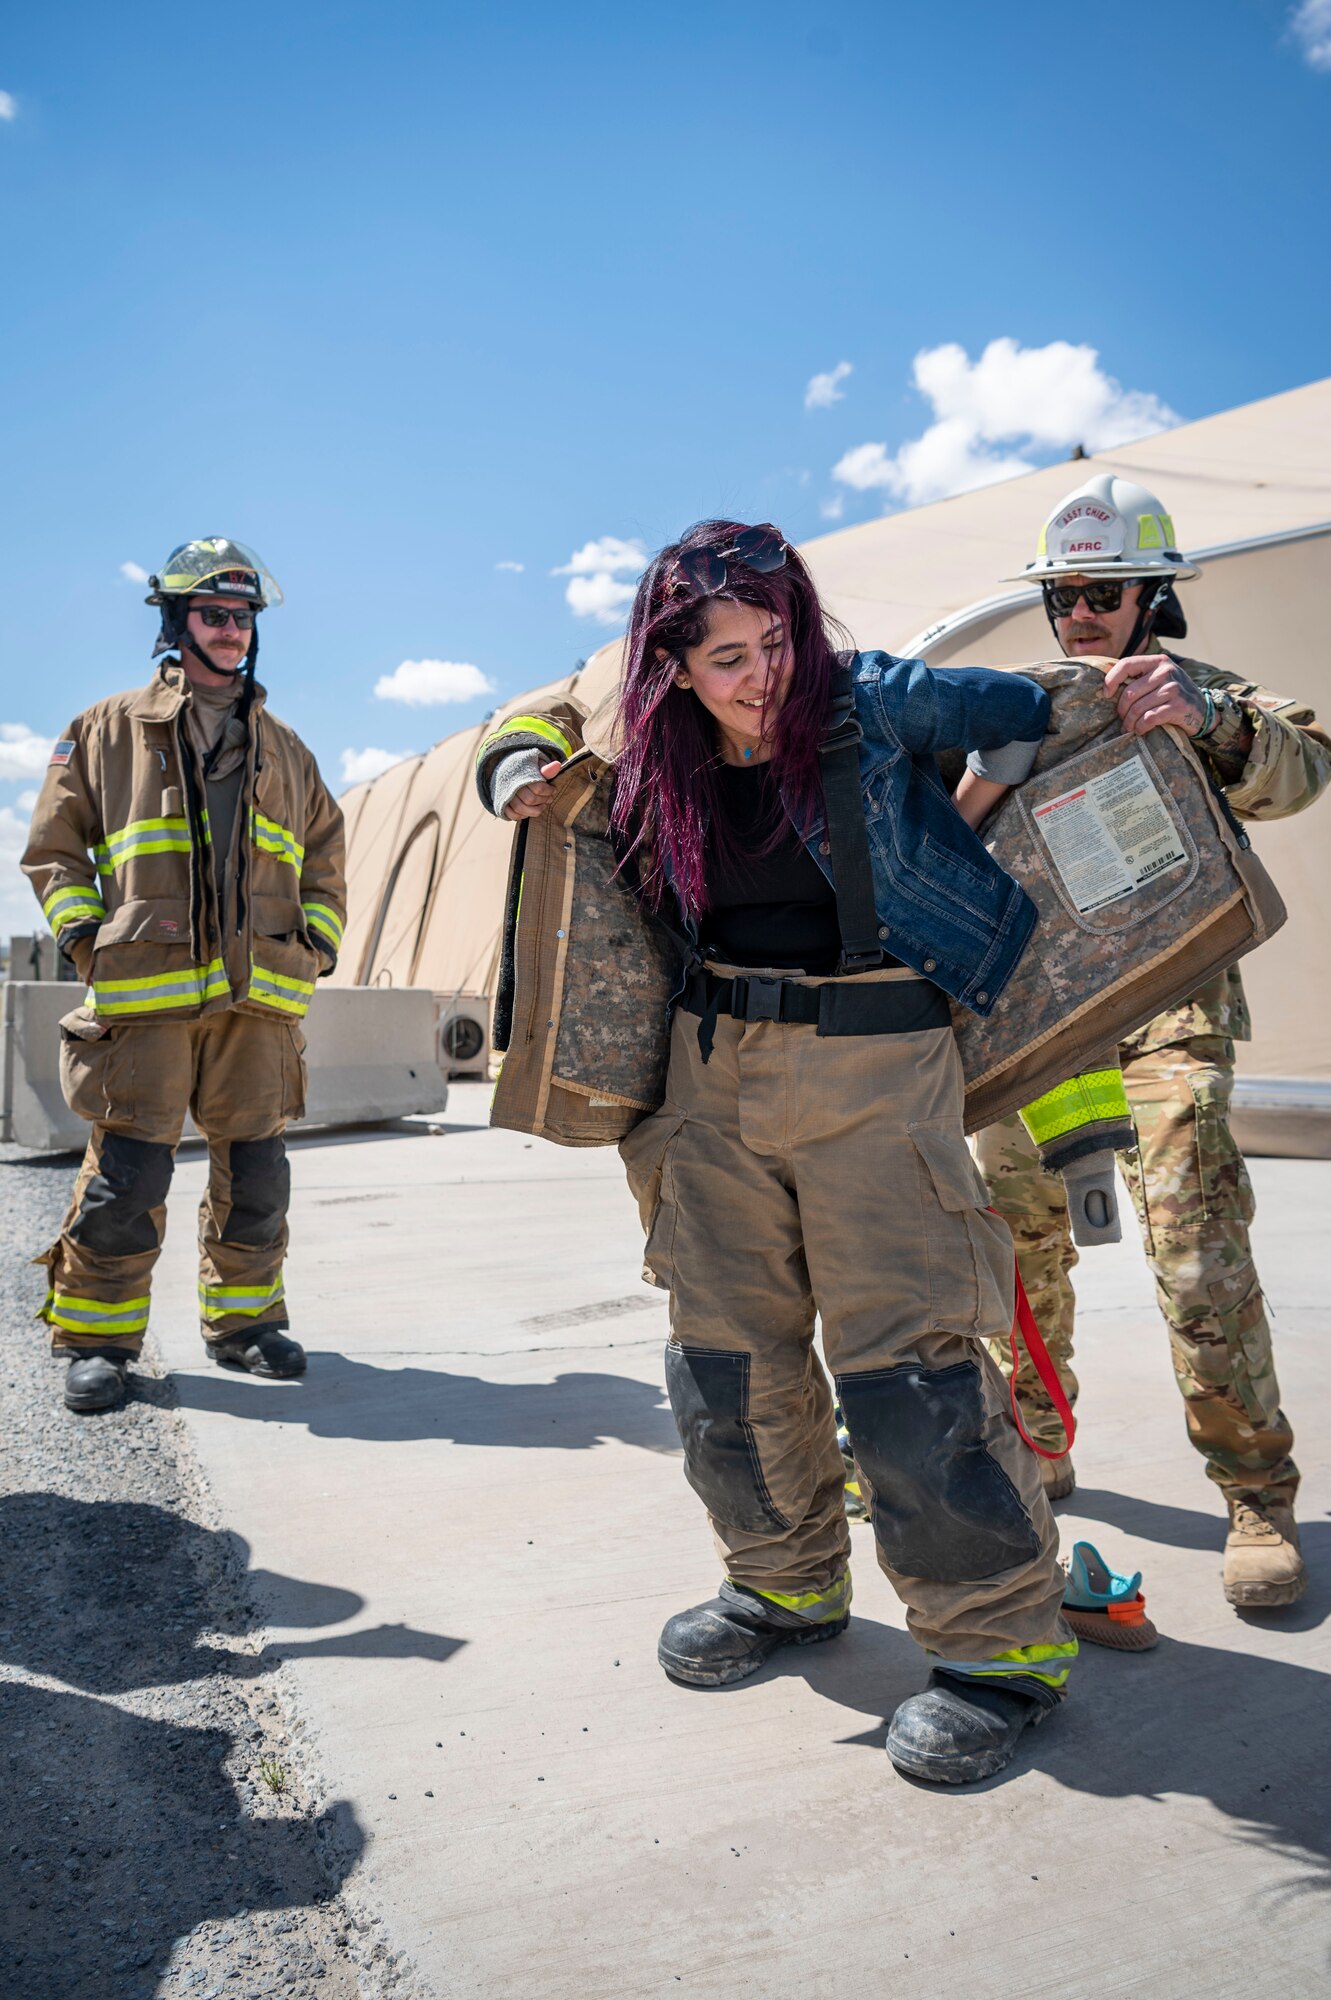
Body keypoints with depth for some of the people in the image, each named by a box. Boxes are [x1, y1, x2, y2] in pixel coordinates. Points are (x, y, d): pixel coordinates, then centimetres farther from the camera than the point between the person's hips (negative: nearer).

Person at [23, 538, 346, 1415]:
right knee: (126, 1174, -4)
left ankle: (245, 1318, 23)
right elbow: (54, 845, 11)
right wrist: (84, 932, -3)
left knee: (257, 1173, 7)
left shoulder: (283, 749, 19)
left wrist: (319, 939, 11)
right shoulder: (109, 730, 10)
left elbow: (327, 855, 26)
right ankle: (96, 1336, 11)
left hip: (260, 994, 3)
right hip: (144, 992, -3)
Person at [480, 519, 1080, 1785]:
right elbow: (533, 734, 23)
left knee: (904, 1352, -8)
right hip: (715, 1063, 5)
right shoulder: (656, 760, 5)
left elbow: (1021, 712, 10)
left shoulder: (866, 703, -4)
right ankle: (786, 1585, 31)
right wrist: (521, 772, 3)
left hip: (874, 1060, -5)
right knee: (724, 1347, 10)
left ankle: (1004, 1640, 8)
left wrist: (978, 810, -4)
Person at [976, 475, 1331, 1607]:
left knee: (1198, 1248, -14)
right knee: (1016, 1233, 6)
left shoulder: (1204, 696, 5)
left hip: (1165, 1007, -4)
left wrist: (1211, 720, -38)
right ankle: (1034, 1450, 24)